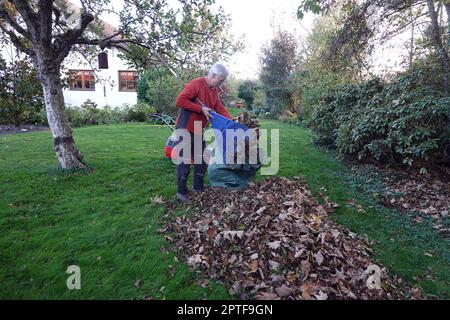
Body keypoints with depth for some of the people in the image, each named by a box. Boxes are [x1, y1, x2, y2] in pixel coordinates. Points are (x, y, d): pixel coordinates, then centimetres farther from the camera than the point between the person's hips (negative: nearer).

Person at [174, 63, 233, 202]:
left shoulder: (214, 90, 9)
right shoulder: (195, 84, -18)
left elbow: (219, 108, 7)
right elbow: (180, 101, -25)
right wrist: (201, 109, -24)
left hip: (198, 130, 9)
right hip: (185, 129, -9)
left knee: (202, 159, 13)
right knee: (185, 161, -3)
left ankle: (198, 187, 27)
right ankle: (181, 192, 9)